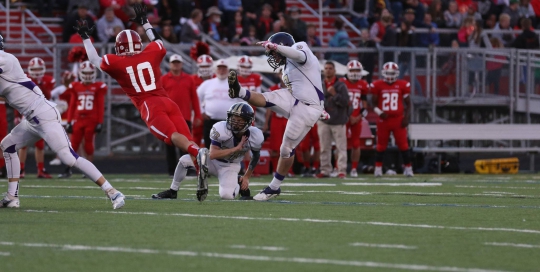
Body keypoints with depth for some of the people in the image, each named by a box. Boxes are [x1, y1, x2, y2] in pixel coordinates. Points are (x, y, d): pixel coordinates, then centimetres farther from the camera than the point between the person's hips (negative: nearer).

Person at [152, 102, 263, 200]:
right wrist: (236, 148, -35)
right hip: (214, 161, 0)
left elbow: (256, 157, 1)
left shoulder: (254, 136, -20)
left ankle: (240, 184, 9)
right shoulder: (222, 129, -29)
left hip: (230, 167, 0)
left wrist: (247, 177, 2)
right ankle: (172, 192, -5)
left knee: (227, 195, -27)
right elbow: (212, 154, -33)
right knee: (184, 160, -26)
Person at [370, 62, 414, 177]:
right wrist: (379, 112, -13)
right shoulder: (378, 85, 1)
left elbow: (408, 104, 8)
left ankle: (408, 169, 7)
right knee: (381, 145, 6)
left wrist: (406, 118, -3)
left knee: (403, 145, 0)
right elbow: (374, 103, 6)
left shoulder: (402, 85, 2)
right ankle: (378, 169, 13)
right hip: (383, 120, 0)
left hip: (398, 119, 0)